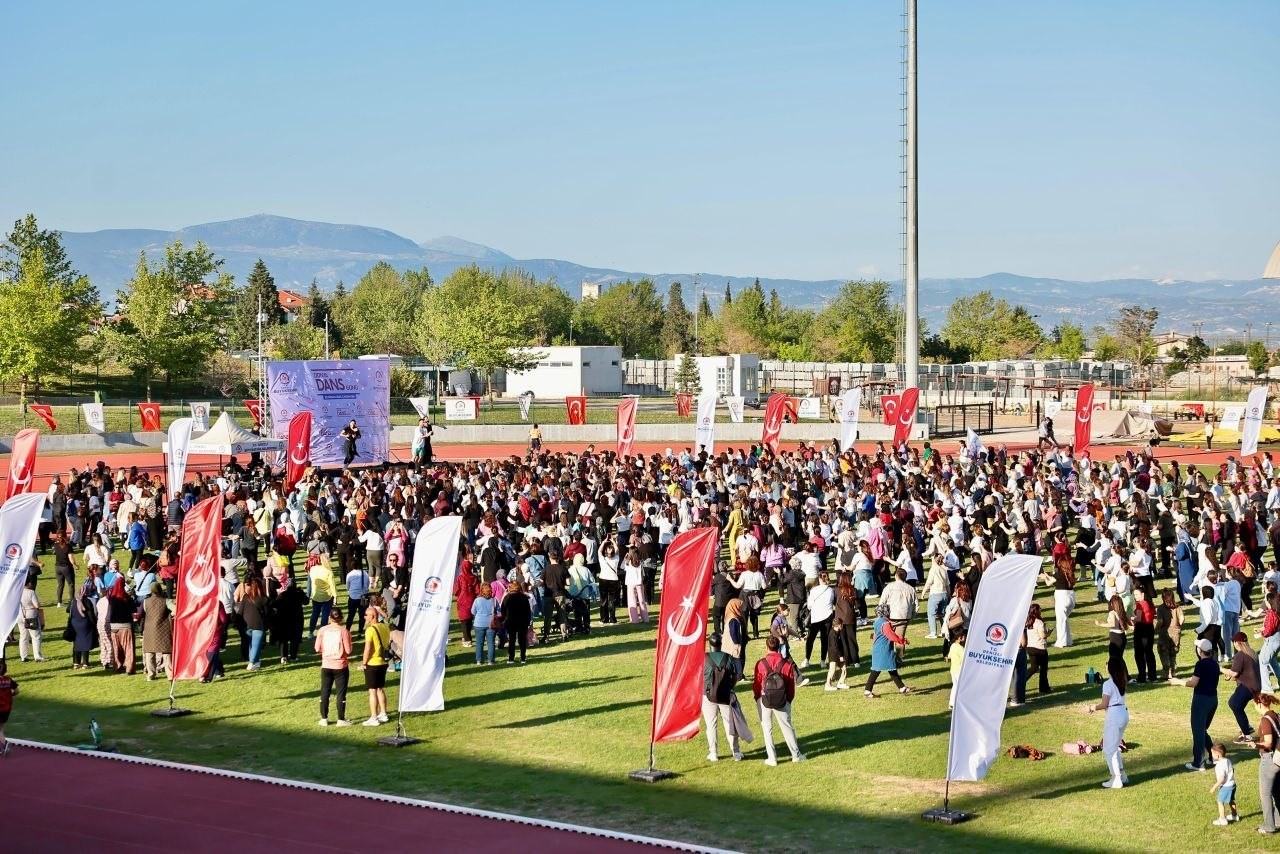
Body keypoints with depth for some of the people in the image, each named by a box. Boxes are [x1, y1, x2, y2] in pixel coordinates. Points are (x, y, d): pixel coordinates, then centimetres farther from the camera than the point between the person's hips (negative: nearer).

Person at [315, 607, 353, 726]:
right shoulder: (343, 631, -13)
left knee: (324, 693, 12)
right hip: (340, 666, -2)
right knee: (341, 693, 6)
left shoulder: (322, 630, -6)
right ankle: (341, 719, 9)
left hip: (326, 666, 2)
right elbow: (348, 651, -12)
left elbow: (317, 649, -3)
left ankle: (324, 719, 17)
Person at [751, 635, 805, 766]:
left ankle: (772, 758, 9)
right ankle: (796, 755, 21)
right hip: (782, 701, 1)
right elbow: (791, 685, 0)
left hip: (764, 700, -1)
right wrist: (789, 700, 14)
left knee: (767, 728, 10)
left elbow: (756, 684, -3)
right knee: (787, 727, 14)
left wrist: (758, 698, 15)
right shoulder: (787, 664, -7)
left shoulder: (761, 664, -11)